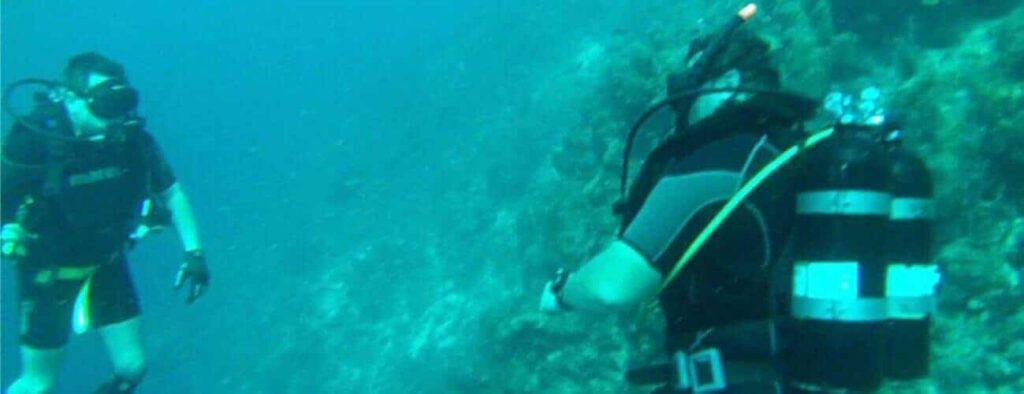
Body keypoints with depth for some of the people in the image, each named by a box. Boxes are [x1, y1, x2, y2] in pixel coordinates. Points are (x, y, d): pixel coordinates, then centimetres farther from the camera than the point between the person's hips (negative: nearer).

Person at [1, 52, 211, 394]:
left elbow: (171, 192, -4)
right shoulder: (34, 139, -27)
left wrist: (194, 251, -9)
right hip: (48, 272, -3)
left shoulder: (131, 136, -17)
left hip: (106, 263, 3)